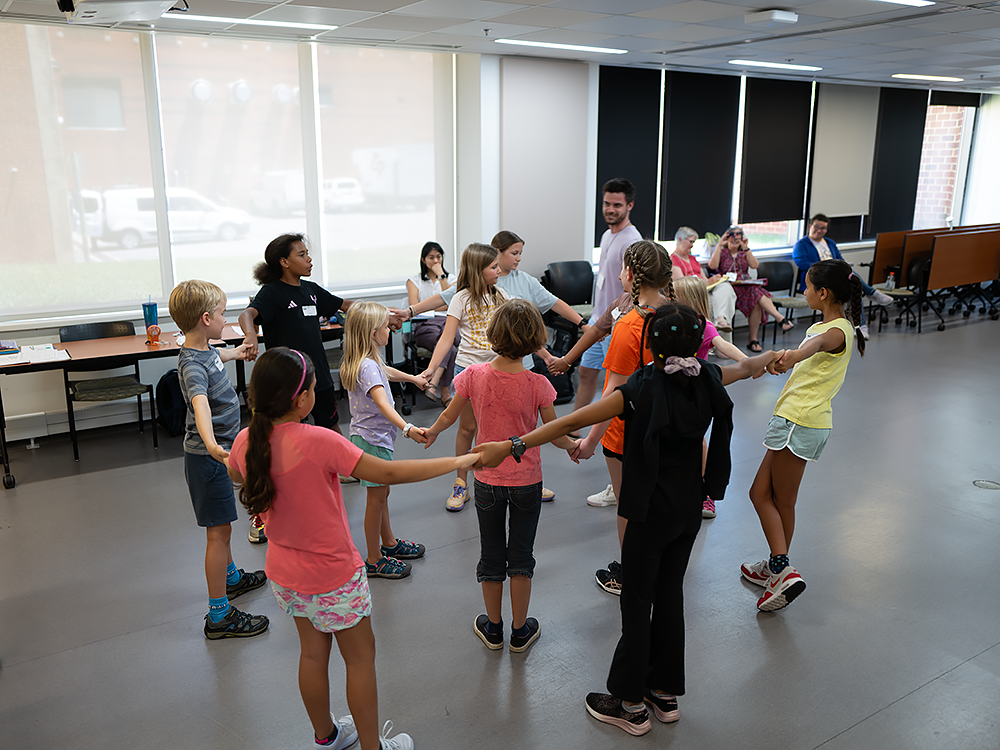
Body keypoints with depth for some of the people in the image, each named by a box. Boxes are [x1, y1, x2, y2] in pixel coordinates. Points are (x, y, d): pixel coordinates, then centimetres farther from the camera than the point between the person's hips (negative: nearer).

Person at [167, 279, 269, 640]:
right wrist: (211, 444, -65)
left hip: (219, 452, 10)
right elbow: (200, 404, -47)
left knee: (221, 524, 26)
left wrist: (235, 353, 53)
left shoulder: (206, 350, 3)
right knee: (218, 531, -3)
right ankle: (219, 616, 6)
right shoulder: (192, 365, -28)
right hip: (207, 457, -10)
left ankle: (231, 577, 47)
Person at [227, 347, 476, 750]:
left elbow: (236, 475, 15)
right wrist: (459, 461, -21)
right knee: (360, 656, 14)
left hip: (285, 573, 6)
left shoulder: (246, 441, -10)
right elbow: (388, 473, -28)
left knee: (313, 652, 23)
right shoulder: (317, 441, -30)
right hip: (334, 576, -6)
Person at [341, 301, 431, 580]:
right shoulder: (367, 366, -26)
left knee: (381, 493, 23)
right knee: (376, 497, 2)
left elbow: (386, 371, 29)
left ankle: (390, 543, 40)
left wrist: (413, 378, 45)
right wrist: (407, 429, -53)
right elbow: (382, 404, -41)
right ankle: (374, 560, 15)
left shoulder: (368, 361, 6)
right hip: (372, 439, -10)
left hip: (373, 436, 10)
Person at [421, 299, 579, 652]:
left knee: (492, 556, 17)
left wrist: (430, 433, 22)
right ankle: (520, 631, 27)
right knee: (521, 556, 14)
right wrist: (576, 446, 13)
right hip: (527, 481, -1)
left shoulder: (474, 375, -14)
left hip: (488, 480, 1)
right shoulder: (537, 384, -17)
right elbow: (556, 436, -8)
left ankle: (493, 628, 32)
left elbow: (448, 417, 1)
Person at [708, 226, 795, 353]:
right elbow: (712, 266, -12)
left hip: (746, 287, 4)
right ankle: (781, 319, -41)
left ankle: (753, 340, -29)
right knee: (756, 291, -33)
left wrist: (746, 249, -9)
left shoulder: (744, 252, 22)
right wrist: (719, 245, -11)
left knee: (756, 302, -31)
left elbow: (755, 265, 0)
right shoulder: (722, 252, 11)